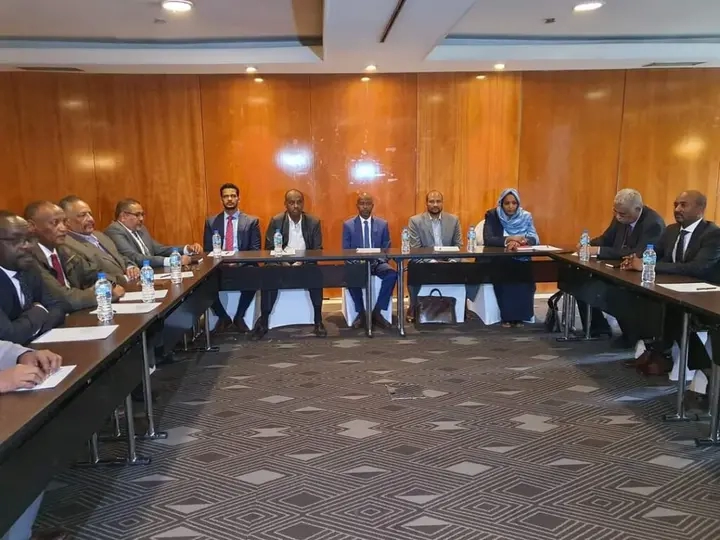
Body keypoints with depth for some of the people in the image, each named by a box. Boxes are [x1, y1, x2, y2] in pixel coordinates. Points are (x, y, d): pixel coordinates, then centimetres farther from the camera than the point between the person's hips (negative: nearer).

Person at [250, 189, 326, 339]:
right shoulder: (276, 221, 0)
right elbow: (269, 248, -1)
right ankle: (263, 322, -15)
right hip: (281, 264, 0)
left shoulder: (314, 222, 1)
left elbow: (317, 250, 0)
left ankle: (318, 322, -16)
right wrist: (282, 262, -20)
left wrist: (303, 262, -19)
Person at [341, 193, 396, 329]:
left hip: (377, 263, 1)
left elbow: (387, 249, 8)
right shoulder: (348, 225, 5)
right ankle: (361, 312, -16)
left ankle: (377, 312, -18)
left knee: (392, 274, -31)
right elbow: (345, 251, 3)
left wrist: (379, 261, -14)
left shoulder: (382, 224, 9)